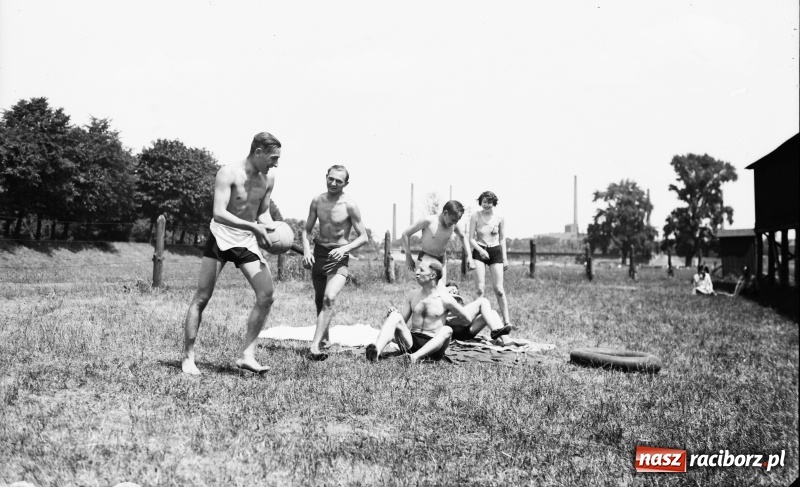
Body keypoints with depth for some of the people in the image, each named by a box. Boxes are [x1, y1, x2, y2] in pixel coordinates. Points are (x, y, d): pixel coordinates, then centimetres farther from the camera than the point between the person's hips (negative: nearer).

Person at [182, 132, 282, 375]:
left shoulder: (269, 179, 2)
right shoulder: (228, 173, -17)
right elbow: (219, 214, -27)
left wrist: (273, 229, -8)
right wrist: (254, 227, -32)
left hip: (248, 241, 5)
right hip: (221, 238, -5)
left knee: (267, 295, -7)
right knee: (201, 298, -2)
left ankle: (247, 355, 0)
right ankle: (188, 357, 9)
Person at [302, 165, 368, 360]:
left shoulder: (349, 205, -12)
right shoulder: (317, 201, 1)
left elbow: (363, 237, -8)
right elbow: (306, 229, 9)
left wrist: (345, 248, -24)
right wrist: (306, 250, -8)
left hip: (338, 257, -5)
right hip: (318, 253, 5)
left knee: (329, 299, -23)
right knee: (319, 300, 15)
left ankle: (315, 346, -25)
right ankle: (324, 339, 36)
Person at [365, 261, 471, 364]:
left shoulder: (445, 299, -2)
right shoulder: (412, 295, 11)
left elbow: (467, 319, 6)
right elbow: (402, 320, 10)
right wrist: (392, 315, -8)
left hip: (432, 345, -3)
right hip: (411, 341, 3)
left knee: (447, 330, -32)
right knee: (395, 316, -20)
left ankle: (416, 357, -54)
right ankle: (376, 351, -46)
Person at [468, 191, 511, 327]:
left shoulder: (500, 217, 1)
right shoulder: (475, 216, -3)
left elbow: (502, 238, 9)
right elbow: (471, 238, -2)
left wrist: (505, 258, 7)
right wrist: (480, 250, -18)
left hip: (495, 252, 1)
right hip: (479, 251, -1)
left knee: (499, 290, -2)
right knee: (480, 288, -7)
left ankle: (507, 321, 4)